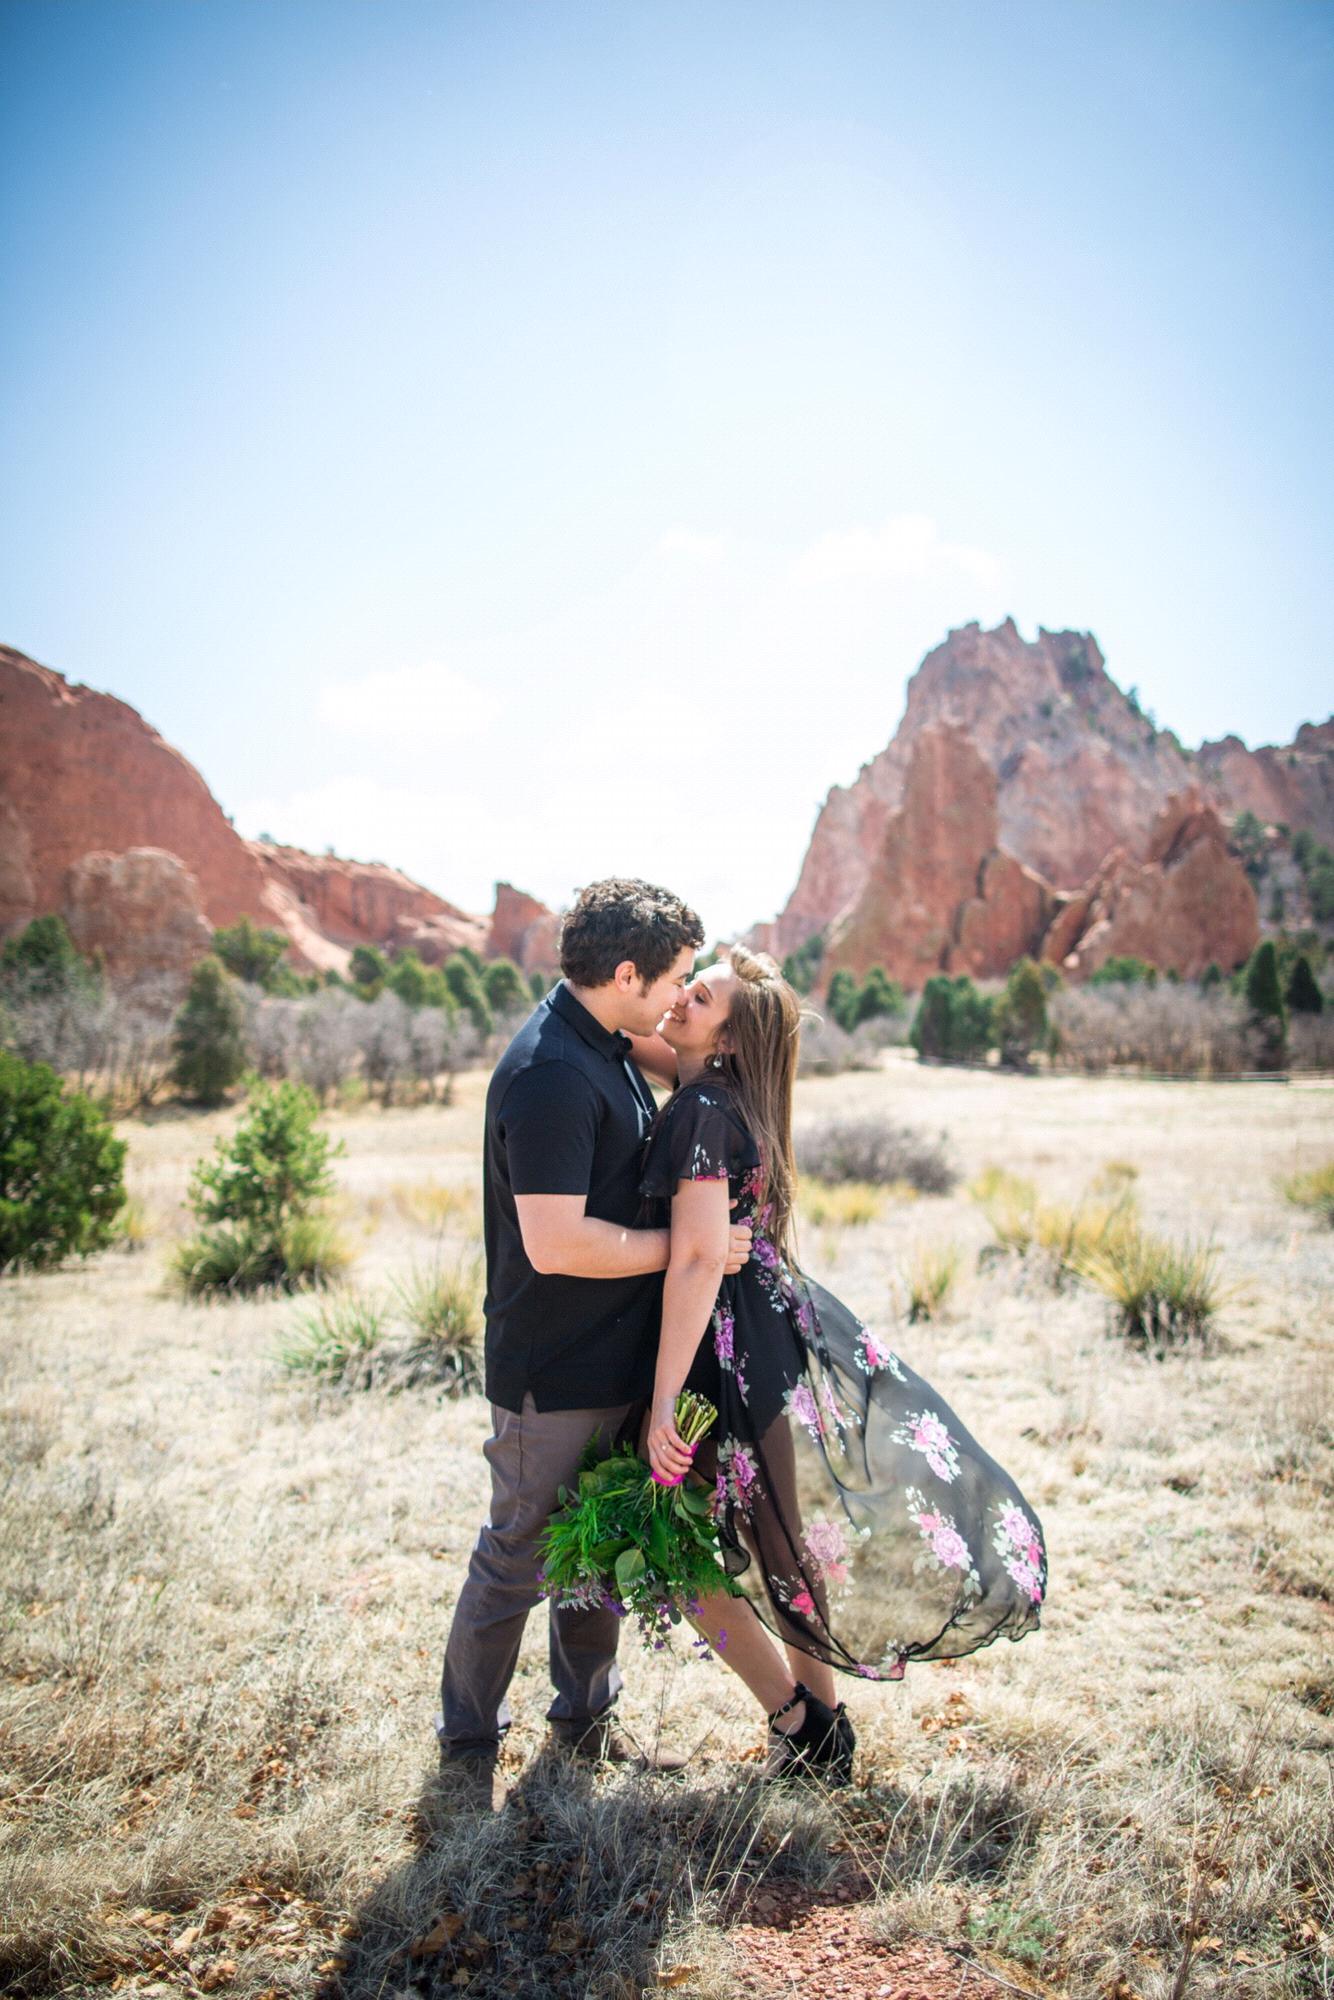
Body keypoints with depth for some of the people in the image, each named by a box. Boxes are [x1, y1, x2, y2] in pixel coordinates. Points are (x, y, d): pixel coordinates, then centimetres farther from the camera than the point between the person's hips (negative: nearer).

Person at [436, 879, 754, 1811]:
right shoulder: (550, 1075, -25)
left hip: (618, 1363, 9)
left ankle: (586, 1718, 40)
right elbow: (557, 1243, -29)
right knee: (518, 1560, 8)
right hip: (554, 1375, -9)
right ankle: (468, 1747, 28)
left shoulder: (608, 1048, 7)